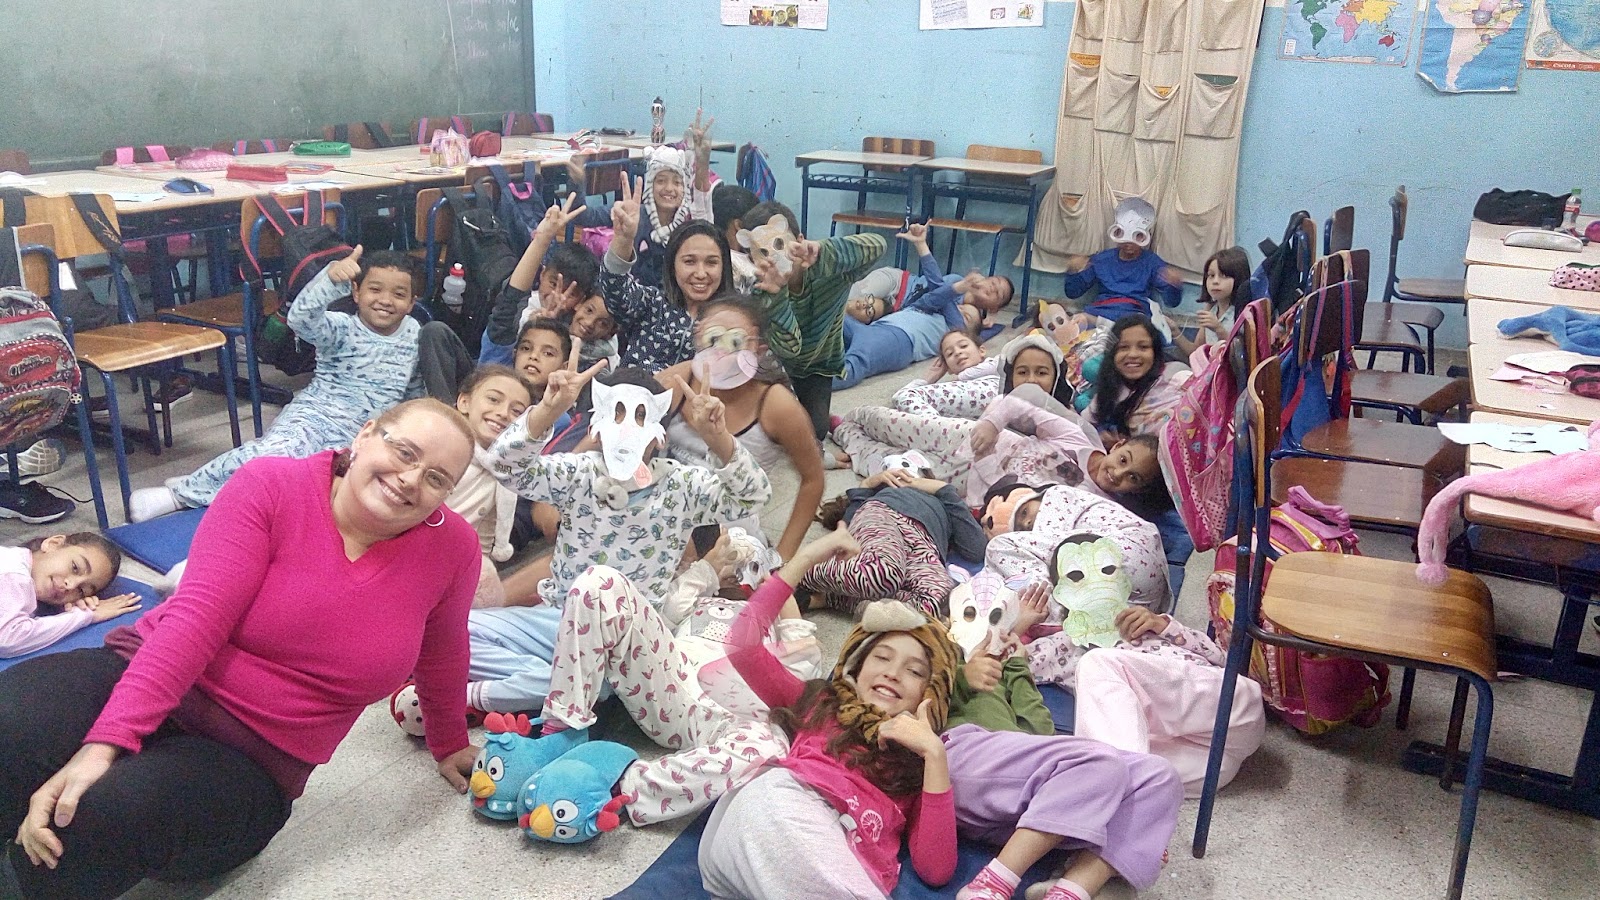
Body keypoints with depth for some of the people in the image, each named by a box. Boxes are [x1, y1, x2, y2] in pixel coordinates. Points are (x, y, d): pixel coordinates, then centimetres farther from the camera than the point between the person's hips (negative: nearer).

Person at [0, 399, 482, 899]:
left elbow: (440, 652, 14)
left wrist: (448, 743, 28)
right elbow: (197, 618, -19)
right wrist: (104, 741, -29)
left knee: (97, 821, -31)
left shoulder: (451, 546, -5)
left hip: (246, 767, 1)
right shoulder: (271, 487, -9)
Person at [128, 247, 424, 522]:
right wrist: (332, 278, -43)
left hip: (359, 439, 4)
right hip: (314, 416, -3)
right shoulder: (341, 328, -4)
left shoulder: (413, 333, 10)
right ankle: (185, 488, -15)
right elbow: (300, 319, -27)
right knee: (278, 450, -36)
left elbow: (414, 386, 28)